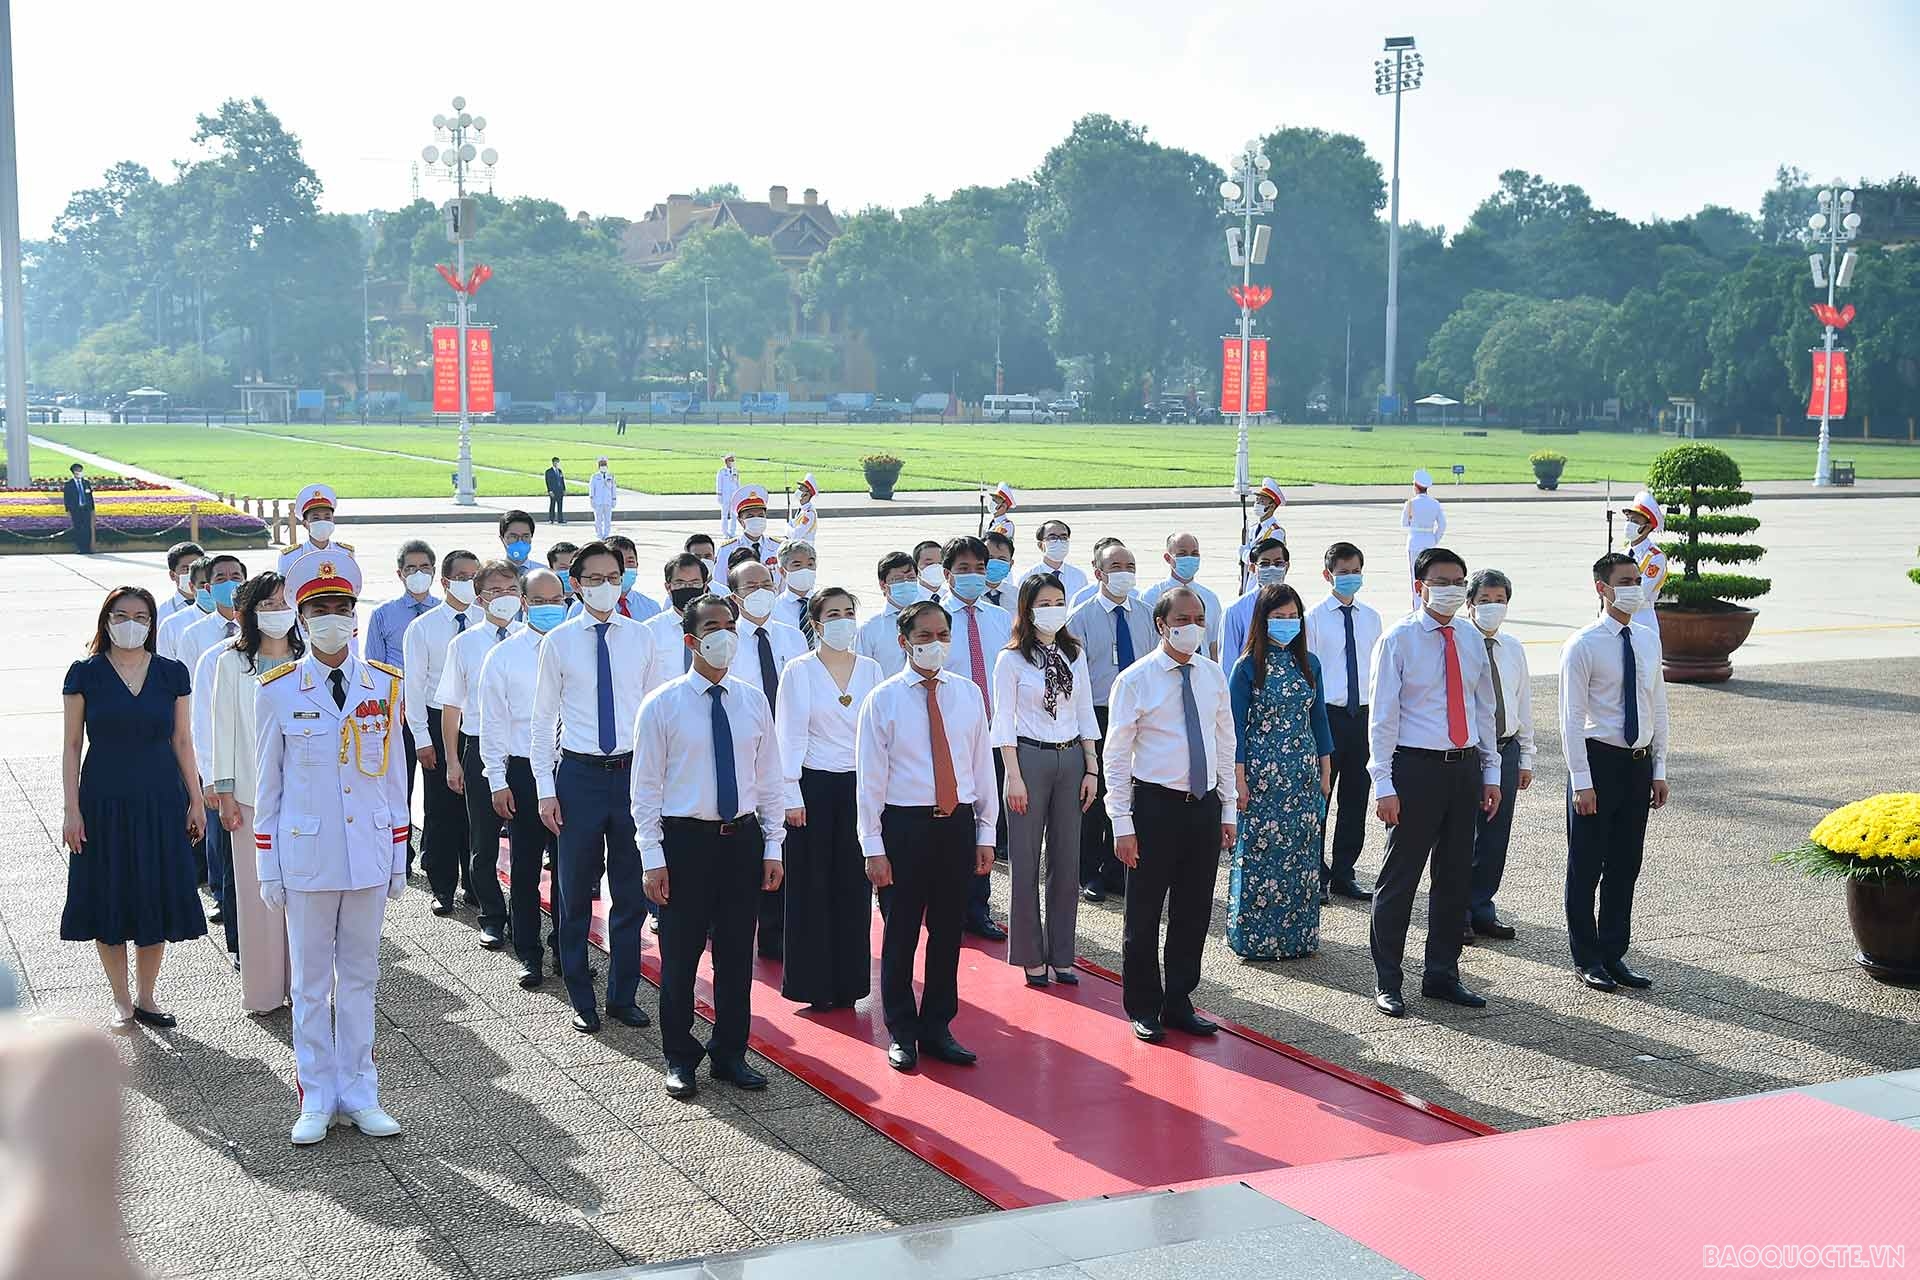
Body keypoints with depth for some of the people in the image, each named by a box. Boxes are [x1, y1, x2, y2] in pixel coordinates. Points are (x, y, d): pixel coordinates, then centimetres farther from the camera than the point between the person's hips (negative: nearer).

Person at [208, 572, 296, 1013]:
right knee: (257, 890, 2)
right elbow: (223, 728, 2)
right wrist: (224, 792, -2)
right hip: (252, 793, -2)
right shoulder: (232, 661, 1)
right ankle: (262, 990, 12)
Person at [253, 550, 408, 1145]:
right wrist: (268, 869, 0)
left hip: (369, 856, 2)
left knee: (359, 977, 10)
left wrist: (398, 860, 6)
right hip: (305, 857, -2)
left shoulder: (385, 685, 2)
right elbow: (268, 786, 2)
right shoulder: (278, 691, -3)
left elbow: (393, 776, 7)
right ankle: (317, 1100, 17)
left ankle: (358, 1094, 20)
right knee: (311, 981, 7)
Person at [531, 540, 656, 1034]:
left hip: (633, 771, 1)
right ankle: (582, 1001, 20)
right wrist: (545, 789, -3)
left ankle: (623, 996, 23)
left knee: (631, 892, 9)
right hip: (579, 773, -1)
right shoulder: (558, 641, -1)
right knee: (576, 894, 7)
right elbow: (543, 719, 2)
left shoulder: (641, 637, 3)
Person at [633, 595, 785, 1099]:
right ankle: (679, 1058, 21)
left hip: (743, 838, 3)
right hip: (685, 839, -3)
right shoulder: (662, 705, -5)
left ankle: (730, 1054, 25)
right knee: (681, 954, 5)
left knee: (737, 952, 11)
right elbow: (646, 787, -4)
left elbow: (769, 779, 9)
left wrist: (773, 846, 5)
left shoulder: (753, 702, 5)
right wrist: (653, 857, -8)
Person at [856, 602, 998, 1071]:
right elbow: (869, 778, -5)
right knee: (901, 933, 5)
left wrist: (985, 833, 7)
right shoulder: (883, 699, -4)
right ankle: (901, 1033, 19)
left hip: (958, 822, 3)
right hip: (905, 824, -3)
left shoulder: (968, 694, 6)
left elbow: (982, 765, 10)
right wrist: (873, 847, -9)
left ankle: (937, 1028, 25)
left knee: (948, 931, 11)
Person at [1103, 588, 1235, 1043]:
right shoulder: (1134, 681, -9)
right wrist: (1122, 824, -11)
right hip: (1155, 804, -4)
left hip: (1205, 805, 5)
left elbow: (1225, 745, 13)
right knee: (1144, 915, 4)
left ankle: (1178, 1003, 26)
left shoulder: (1213, 675, 6)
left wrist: (1228, 808, 10)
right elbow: (1116, 756, -8)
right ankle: (1144, 1009, 19)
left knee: (1195, 912, 11)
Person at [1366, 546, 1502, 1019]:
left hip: (1464, 767, 6)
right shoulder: (1399, 639, -6)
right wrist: (1384, 784, -13)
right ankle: (1386, 982, 10)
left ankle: (1442, 976, 25)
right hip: (1416, 767, -6)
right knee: (1400, 877, 0)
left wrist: (1491, 772, 12)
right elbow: (1382, 715, -8)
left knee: (1456, 877, 12)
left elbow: (1484, 710, 17)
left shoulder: (1471, 642, 10)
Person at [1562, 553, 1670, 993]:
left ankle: (1614, 955, 23)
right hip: (1598, 759, -6)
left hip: (1639, 764, 6)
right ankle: (1588, 960, 14)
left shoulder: (1649, 642, 9)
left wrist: (1659, 770, 9)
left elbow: (1658, 709, 14)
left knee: (1625, 866, 12)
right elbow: (1572, 718, -12)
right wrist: (1582, 782, -16)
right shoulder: (1582, 645, -10)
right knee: (1586, 866, 3)